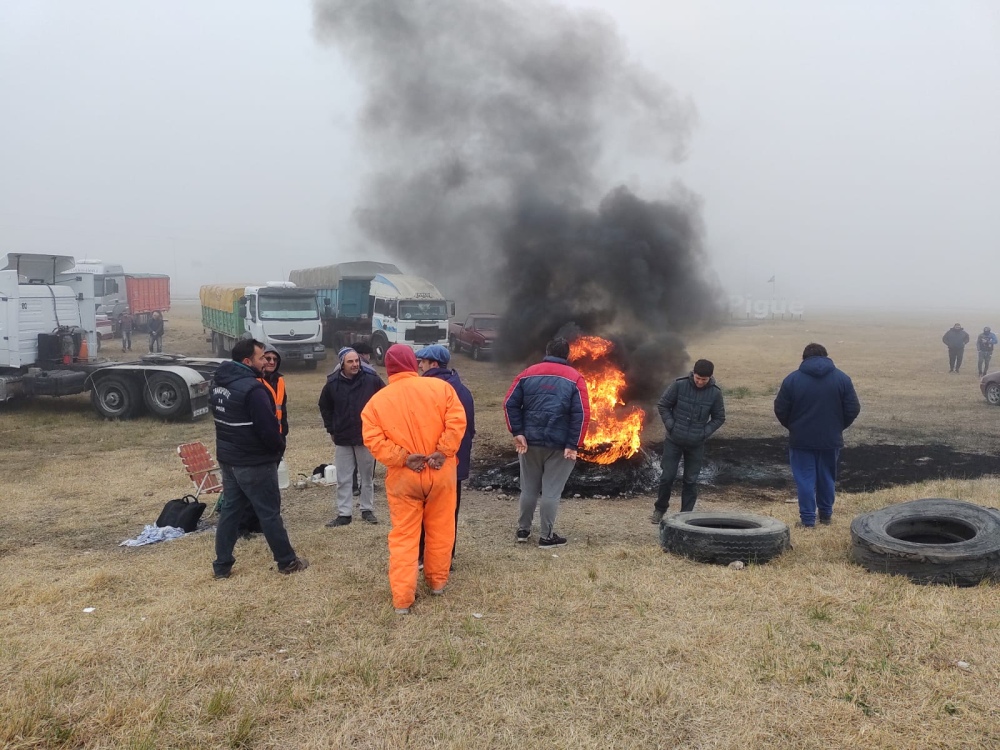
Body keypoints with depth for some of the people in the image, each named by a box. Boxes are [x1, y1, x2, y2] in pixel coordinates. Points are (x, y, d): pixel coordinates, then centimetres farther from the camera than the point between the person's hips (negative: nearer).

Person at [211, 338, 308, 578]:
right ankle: (287, 561, 15)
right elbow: (268, 428, -24)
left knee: (230, 510, 14)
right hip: (255, 463, -8)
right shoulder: (252, 388, -23)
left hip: (227, 458, 8)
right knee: (270, 513, 3)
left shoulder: (219, 384, 7)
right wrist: (280, 446, -5)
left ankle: (222, 565, 18)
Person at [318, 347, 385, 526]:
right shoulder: (333, 383, -5)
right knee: (343, 479, 6)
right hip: (342, 439, 1)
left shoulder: (372, 380, -10)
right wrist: (331, 429, 9)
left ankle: (368, 510, 22)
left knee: (367, 476, 10)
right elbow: (324, 407, 13)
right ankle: (344, 514, 13)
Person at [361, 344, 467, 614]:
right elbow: (457, 421, -13)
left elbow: (373, 439, -11)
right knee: (440, 530, 18)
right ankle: (438, 581, 32)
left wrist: (402, 459, -12)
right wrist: (443, 452, -12)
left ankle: (402, 597, 5)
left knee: (403, 536, 7)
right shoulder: (440, 387, -4)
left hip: (403, 477, 0)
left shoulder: (377, 401, -1)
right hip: (440, 472, 0)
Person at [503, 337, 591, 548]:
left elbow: (510, 403, -1)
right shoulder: (575, 378, -2)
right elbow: (582, 414, -12)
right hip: (560, 445, -3)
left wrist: (518, 432, -2)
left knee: (529, 489, 16)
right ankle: (546, 536, 11)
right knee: (551, 491, 4)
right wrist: (573, 445, -11)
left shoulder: (528, 374, 6)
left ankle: (523, 530, 26)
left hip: (530, 441, 3)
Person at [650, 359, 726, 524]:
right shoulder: (679, 384, -13)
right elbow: (663, 405, -2)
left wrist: (704, 433, -9)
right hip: (674, 441, -1)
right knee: (667, 476, 3)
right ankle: (660, 509, 24)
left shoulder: (715, 392, -9)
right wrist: (671, 426, -10)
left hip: (696, 444, 1)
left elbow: (719, 418, 3)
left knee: (691, 481, 6)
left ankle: (686, 514, 19)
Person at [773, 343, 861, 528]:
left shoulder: (792, 379, -6)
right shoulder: (842, 378, -1)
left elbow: (780, 410, -4)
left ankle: (808, 519, 4)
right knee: (826, 478, 17)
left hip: (801, 439, -2)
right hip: (831, 439, 2)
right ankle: (826, 514, 28)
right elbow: (853, 409, -1)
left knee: (805, 479, 3)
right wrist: (837, 427, 13)